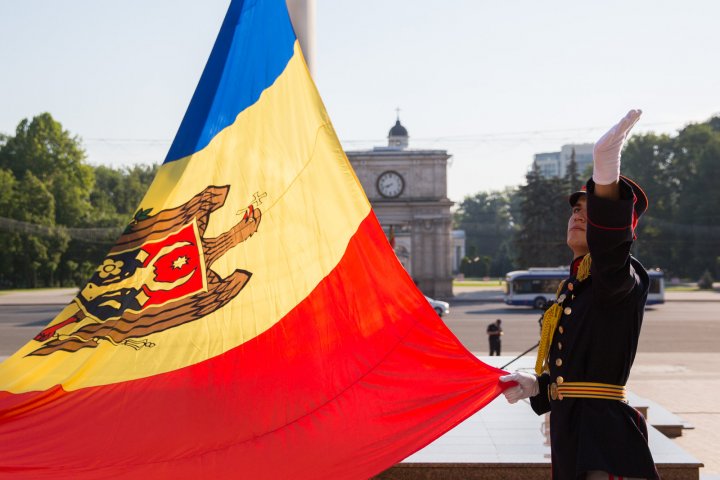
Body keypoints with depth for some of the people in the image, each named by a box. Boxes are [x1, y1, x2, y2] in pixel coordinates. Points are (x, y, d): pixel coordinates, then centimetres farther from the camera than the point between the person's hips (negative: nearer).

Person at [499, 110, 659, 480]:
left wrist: (606, 175, -49)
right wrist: (533, 385, 5)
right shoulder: (570, 290, 16)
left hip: (605, 437, -9)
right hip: (569, 430, 9)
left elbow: (609, 253, -33)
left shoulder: (627, 280, -8)